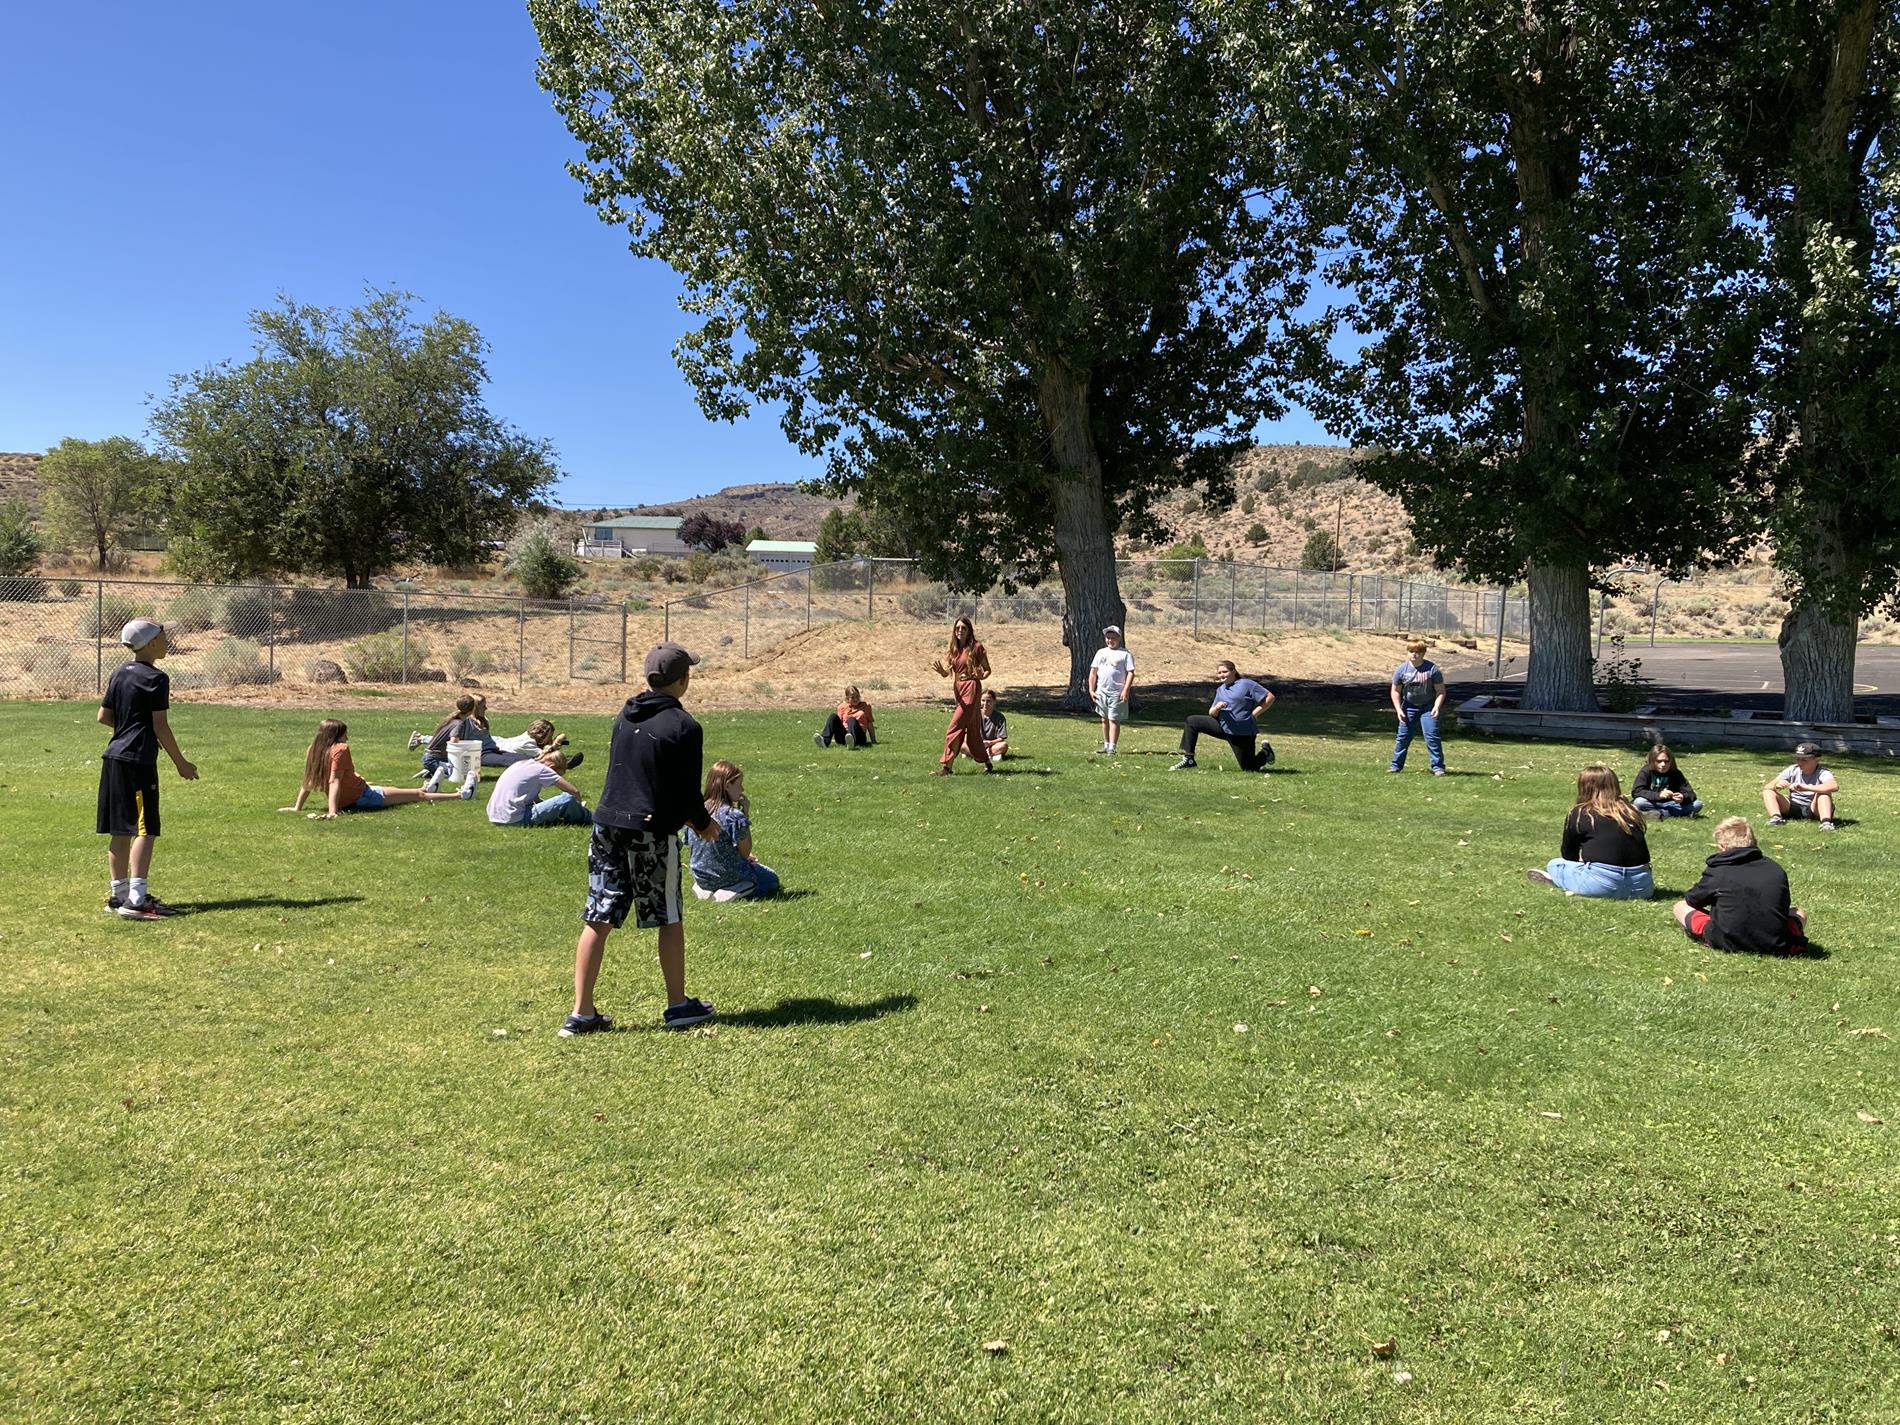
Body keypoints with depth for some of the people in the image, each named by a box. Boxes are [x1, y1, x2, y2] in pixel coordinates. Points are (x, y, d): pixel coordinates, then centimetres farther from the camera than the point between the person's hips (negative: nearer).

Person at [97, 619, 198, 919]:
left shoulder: (118, 674, 12)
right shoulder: (156, 678, -11)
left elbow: (103, 716, 15)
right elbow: (160, 727, -12)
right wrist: (180, 762, -5)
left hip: (113, 757, 8)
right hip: (139, 761, -8)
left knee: (120, 831, 13)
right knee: (146, 830, -7)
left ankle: (119, 893, 20)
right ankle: (136, 900, -12)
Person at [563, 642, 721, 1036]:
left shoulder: (625, 716, 12)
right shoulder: (685, 726, -10)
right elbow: (688, 790, -10)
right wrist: (704, 824, 12)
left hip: (607, 822, 6)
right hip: (652, 830, -6)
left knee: (598, 919, 6)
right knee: (669, 919, 9)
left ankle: (582, 1012, 7)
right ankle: (678, 1005, 19)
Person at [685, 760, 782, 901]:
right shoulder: (733, 816, -25)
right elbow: (745, 852, -15)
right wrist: (746, 814, -15)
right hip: (729, 877, -7)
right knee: (771, 879, 18)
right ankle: (736, 893, -7)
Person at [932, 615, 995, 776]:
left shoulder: (976, 647, -5)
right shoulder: (952, 649, 10)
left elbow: (987, 670, 1)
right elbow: (946, 673, 6)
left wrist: (980, 676, -20)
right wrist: (940, 670, -17)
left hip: (971, 689, -7)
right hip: (958, 690, 7)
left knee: (954, 729, -13)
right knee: (973, 731, 13)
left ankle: (946, 766, -11)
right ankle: (987, 763, 26)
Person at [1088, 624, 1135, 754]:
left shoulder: (1125, 654, -3)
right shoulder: (1101, 652, 12)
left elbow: (1130, 673, -9)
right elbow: (1093, 671, 13)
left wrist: (1126, 690, -18)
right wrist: (1091, 689, 7)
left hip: (1117, 694, -5)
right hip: (1101, 692, 5)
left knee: (1114, 720, -6)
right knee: (1104, 719, 14)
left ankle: (1112, 749, -6)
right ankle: (1106, 745, 25)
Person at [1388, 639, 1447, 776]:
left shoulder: (1432, 669, -13)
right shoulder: (1401, 669, -6)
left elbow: (1440, 690, -7)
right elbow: (1395, 691, 2)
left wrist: (1437, 707, -20)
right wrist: (1398, 709, -6)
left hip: (1428, 707, -2)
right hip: (1409, 707, 2)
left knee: (1432, 736, -10)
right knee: (1403, 736, 3)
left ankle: (1438, 767, -3)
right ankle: (1396, 765, 14)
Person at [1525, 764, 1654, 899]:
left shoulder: (1578, 814, 5)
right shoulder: (1631, 811, 16)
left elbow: (1568, 855, 16)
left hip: (1601, 884, -4)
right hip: (1641, 886, 4)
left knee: (1555, 865, 18)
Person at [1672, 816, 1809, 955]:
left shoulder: (1716, 870, 3)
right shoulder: (1776, 870, 12)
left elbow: (1692, 899, 18)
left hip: (1726, 942, -3)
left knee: (1680, 906, 16)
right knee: (1799, 912, 33)